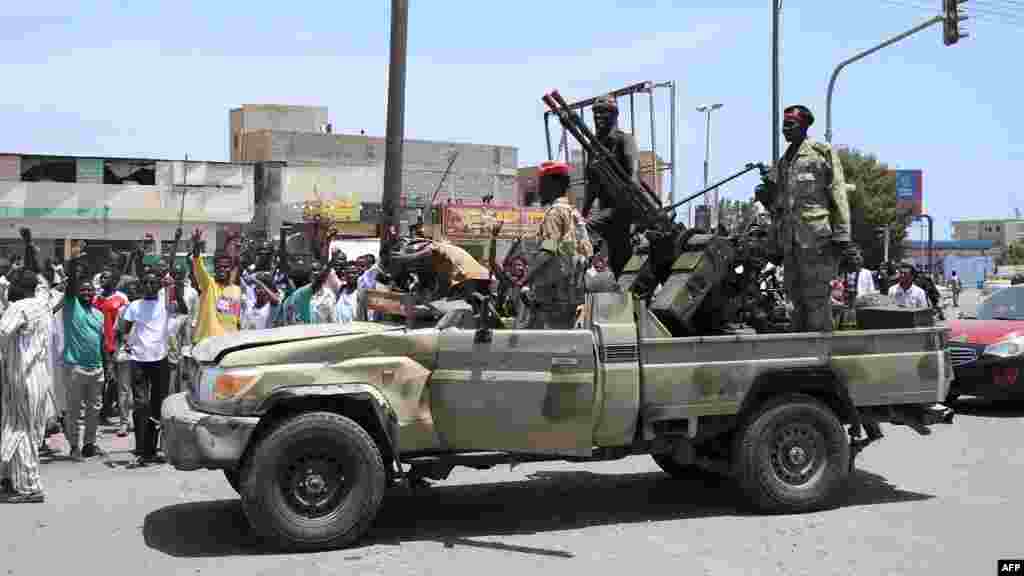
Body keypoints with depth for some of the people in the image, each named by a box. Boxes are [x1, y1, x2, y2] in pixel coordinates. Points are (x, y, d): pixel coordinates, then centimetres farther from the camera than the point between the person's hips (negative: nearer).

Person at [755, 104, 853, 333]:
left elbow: (838, 194, -6)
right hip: (790, 240, 7)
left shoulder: (822, 153, -1)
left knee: (816, 298, -8)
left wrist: (841, 234, -13)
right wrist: (766, 197, 2)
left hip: (816, 237, -7)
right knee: (797, 299, 11)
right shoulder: (783, 162, 20)